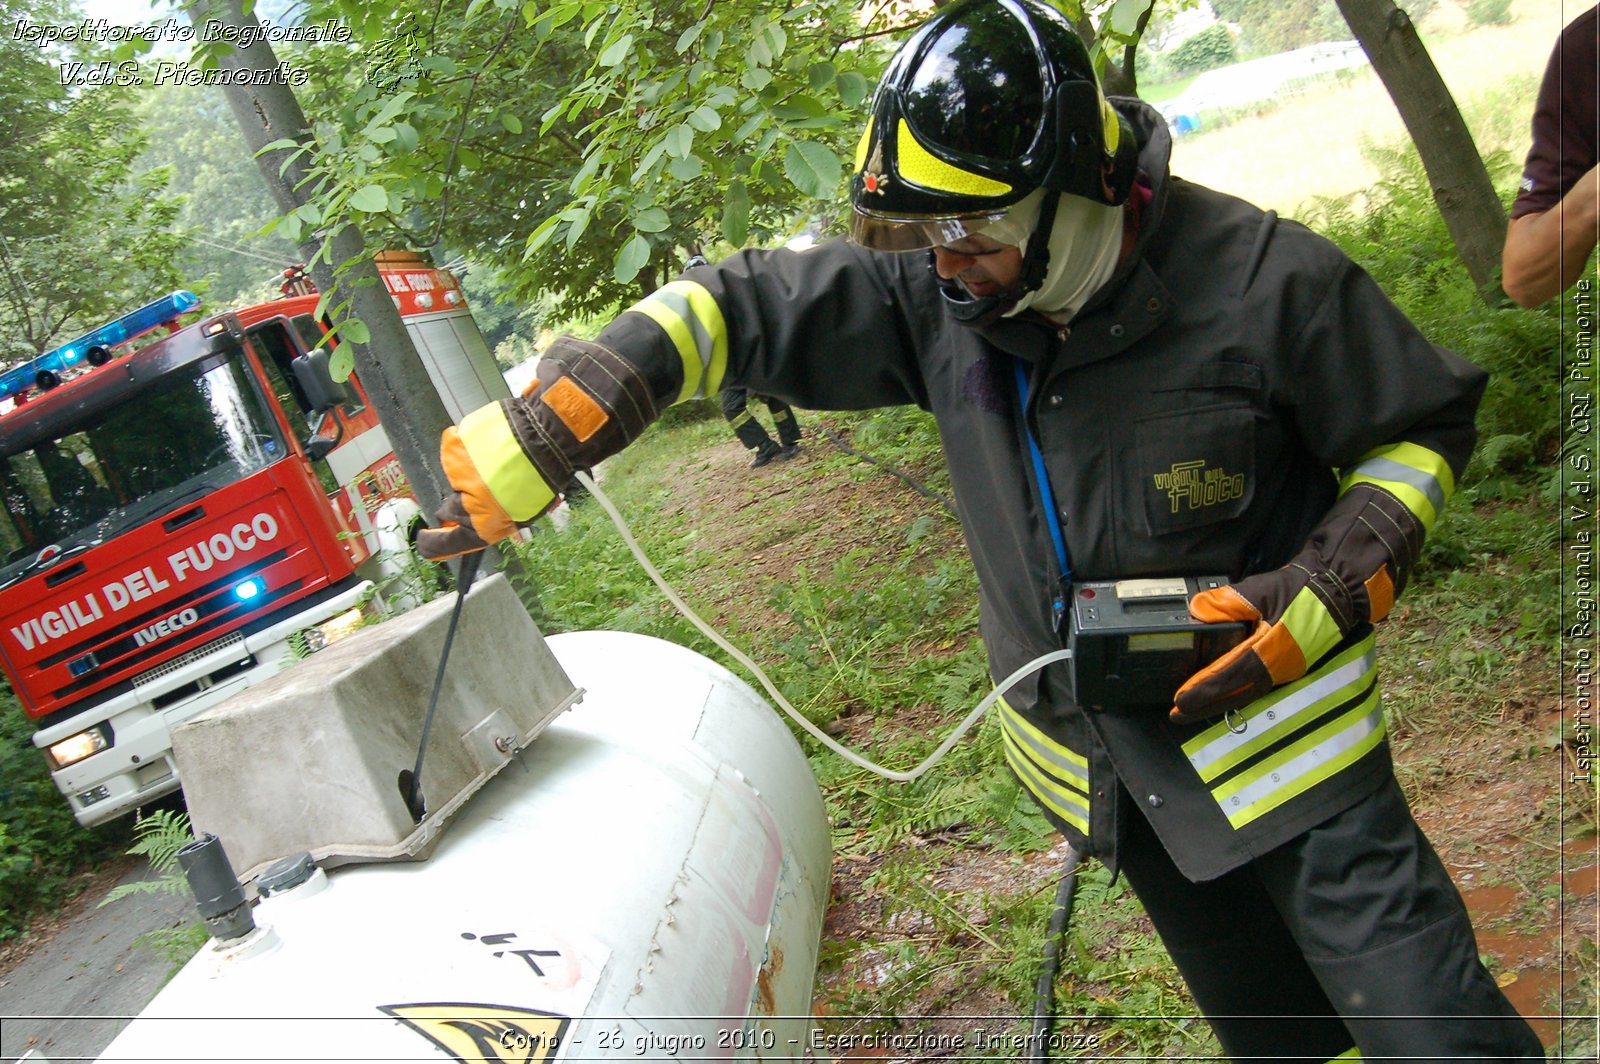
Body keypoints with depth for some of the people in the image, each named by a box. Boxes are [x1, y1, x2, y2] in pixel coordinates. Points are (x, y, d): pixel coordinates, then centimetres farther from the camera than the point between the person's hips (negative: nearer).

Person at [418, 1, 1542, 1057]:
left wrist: (1324, 597, -20)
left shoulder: (1262, 281, -19)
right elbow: (738, 311, -8)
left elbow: (1424, 425, -6)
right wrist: (533, 440, -16)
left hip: (1271, 732, -3)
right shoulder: (929, 292, -10)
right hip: (1098, 759, 4)